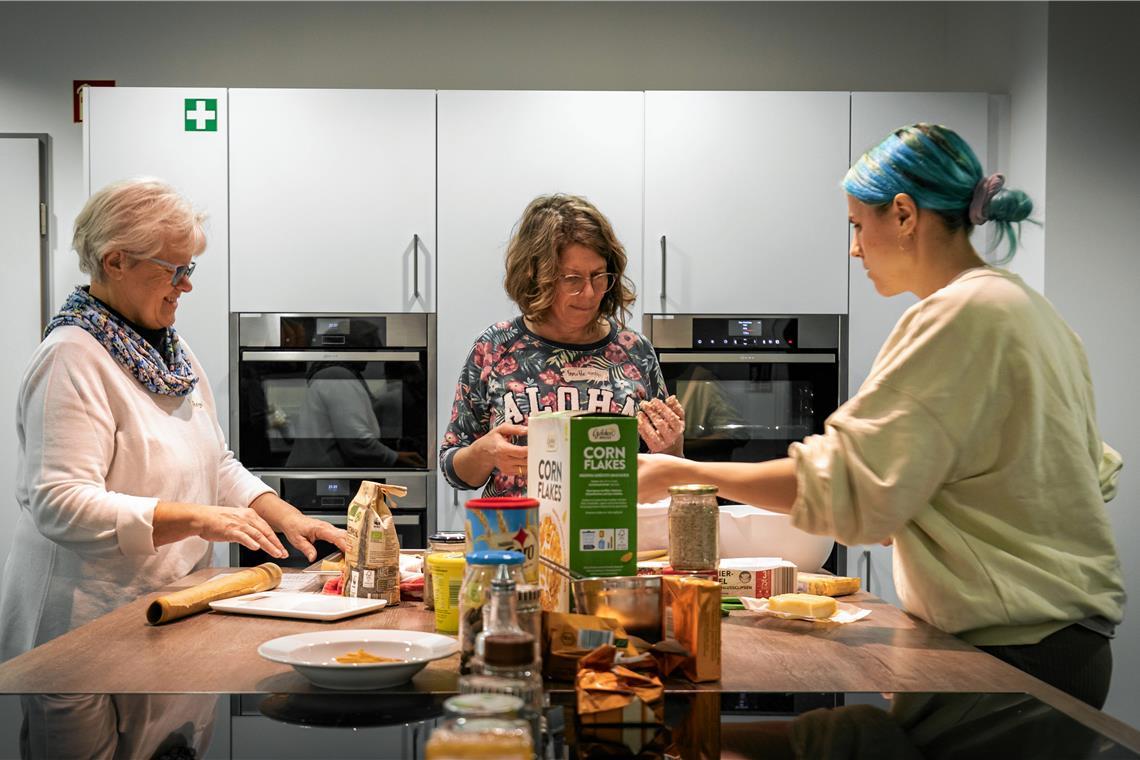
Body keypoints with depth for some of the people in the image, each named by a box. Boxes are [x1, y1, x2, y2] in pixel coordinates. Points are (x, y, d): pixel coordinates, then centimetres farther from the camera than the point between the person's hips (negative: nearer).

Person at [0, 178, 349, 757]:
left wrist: (284, 515, 1)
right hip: (87, 628, -8)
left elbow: (216, 464, 17)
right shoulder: (72, 358, -16)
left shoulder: (170, 350, 12)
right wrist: (197, 519, -29)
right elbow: (62, 505, -25)